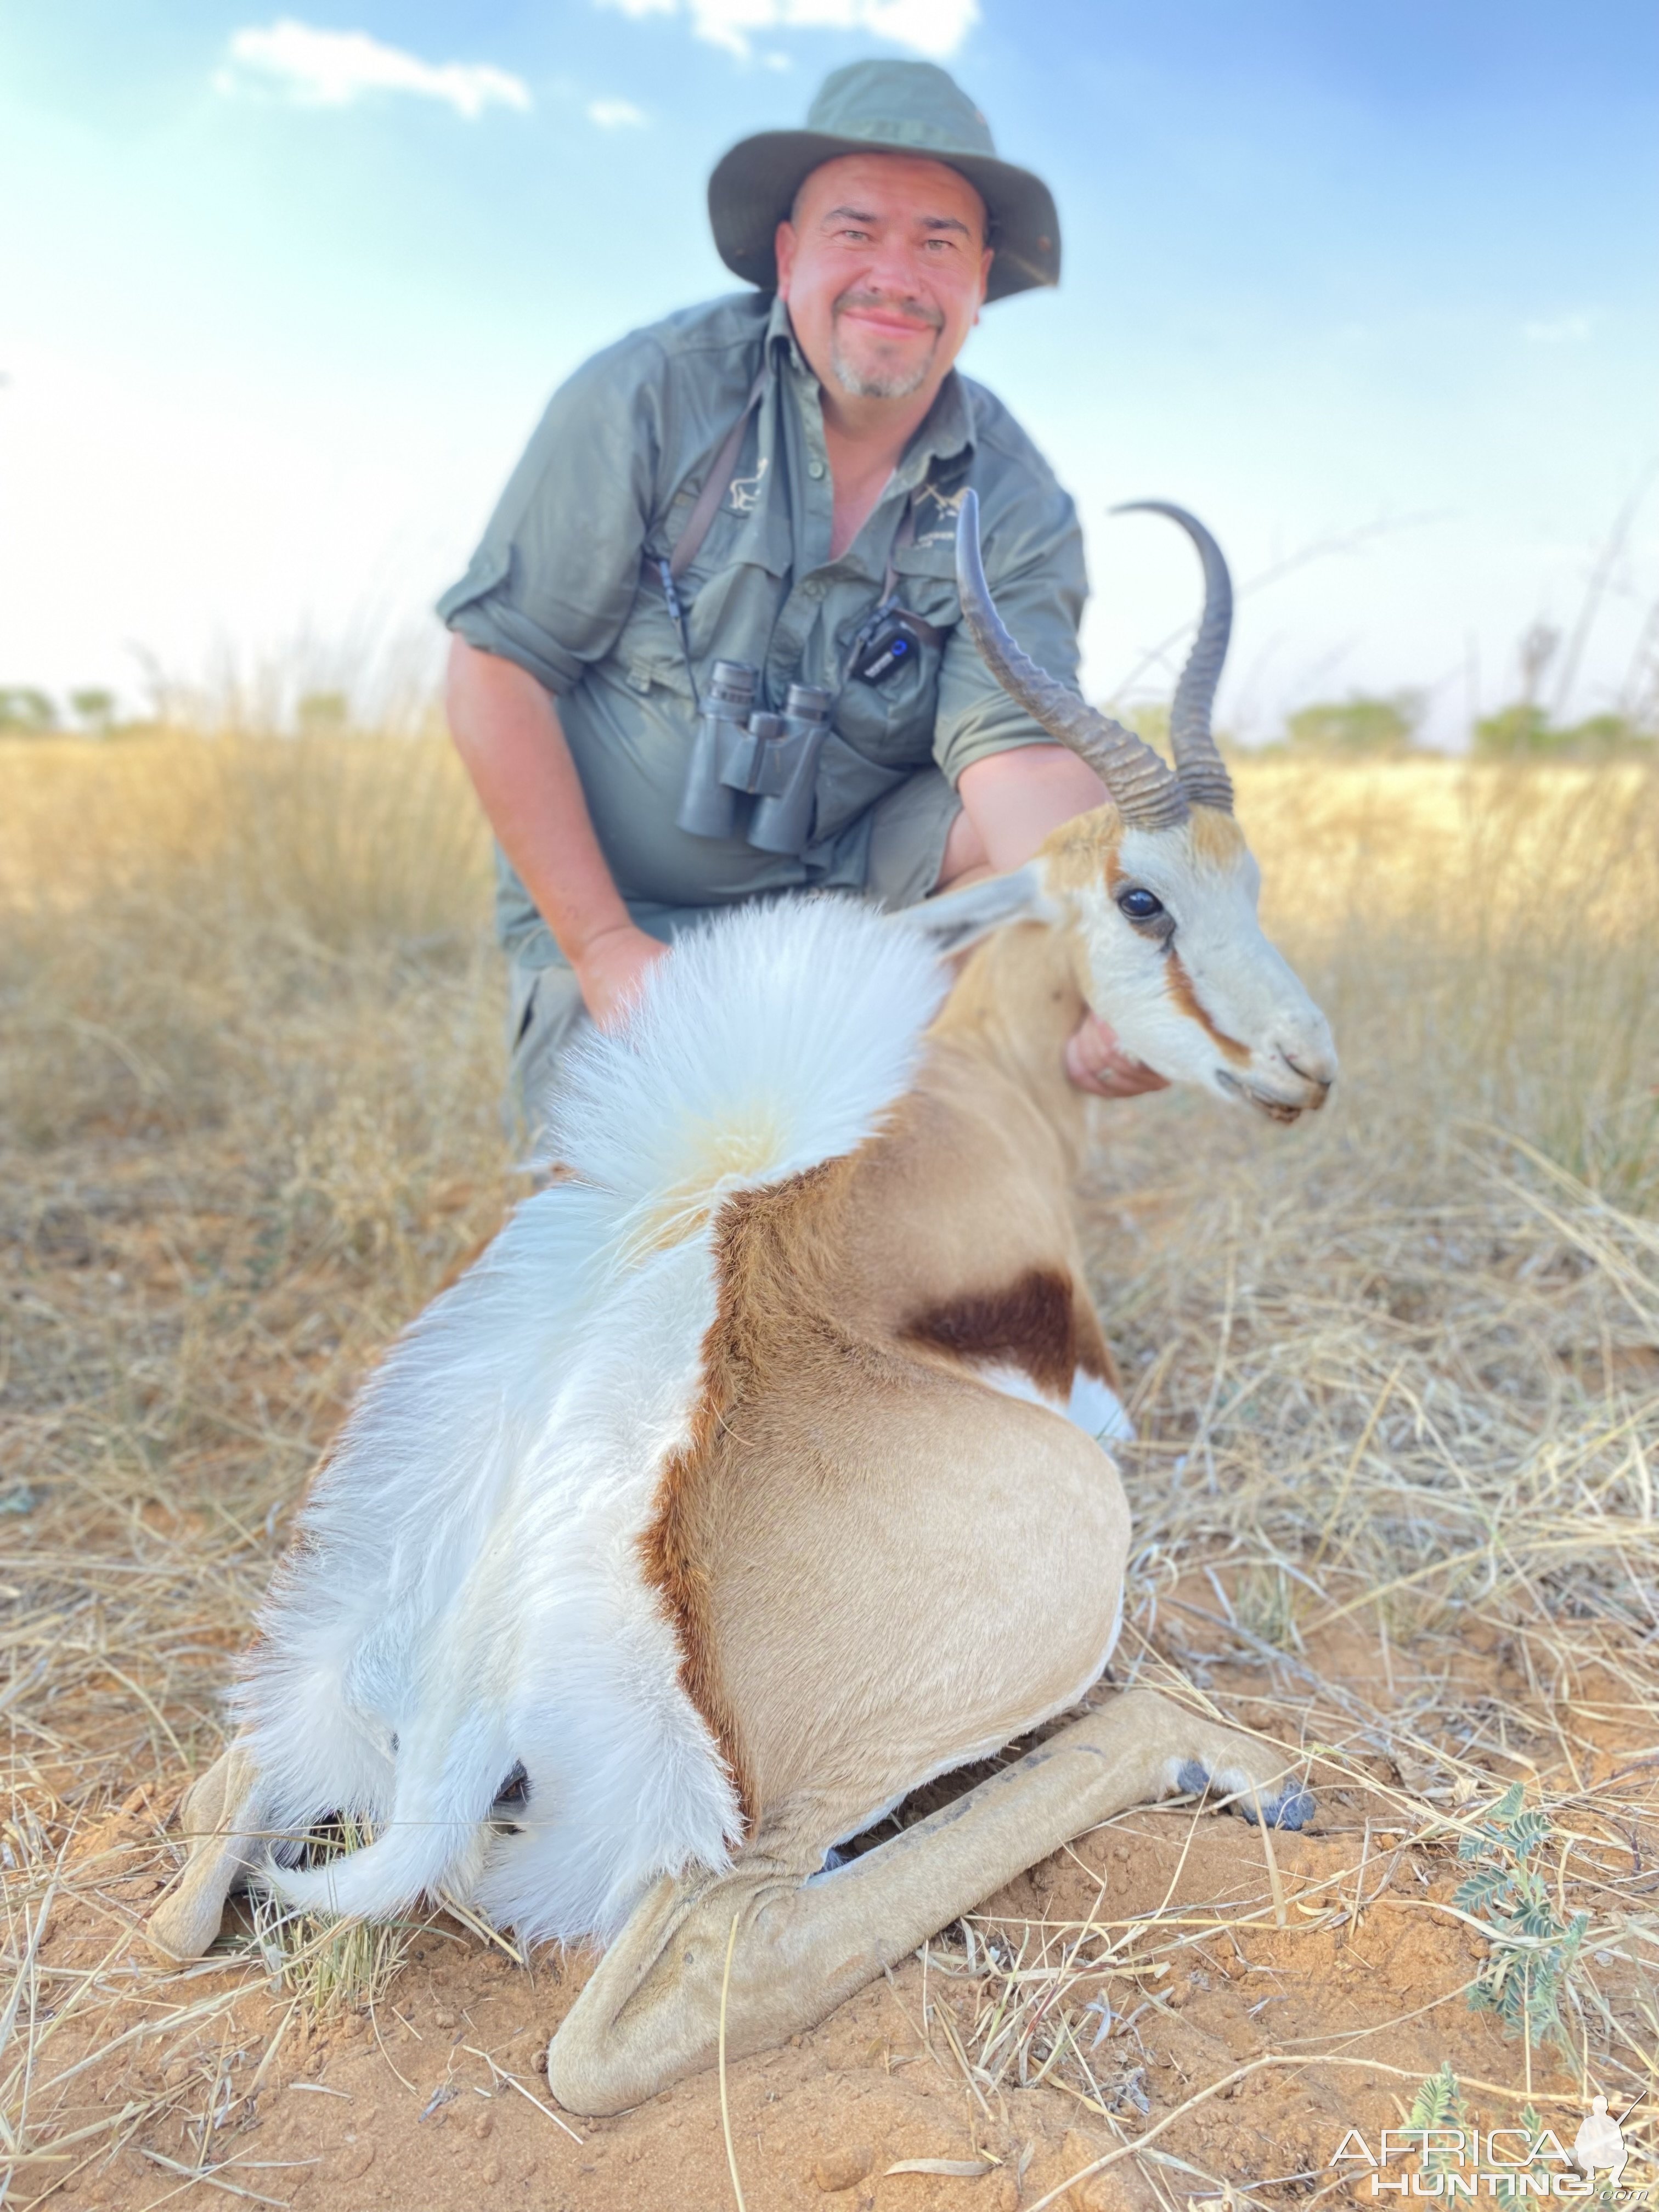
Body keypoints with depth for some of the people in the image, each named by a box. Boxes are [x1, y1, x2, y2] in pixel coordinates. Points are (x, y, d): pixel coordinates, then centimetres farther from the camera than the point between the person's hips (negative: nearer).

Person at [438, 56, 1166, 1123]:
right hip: (623, 911, -2)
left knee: (1098, 825, -20)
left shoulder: (1016, 506, -8)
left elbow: (1020, 753, -21)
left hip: (855, 878, 3)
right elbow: (497, 665, -13)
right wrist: (603, 947, -18)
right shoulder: (652, 396, -14)